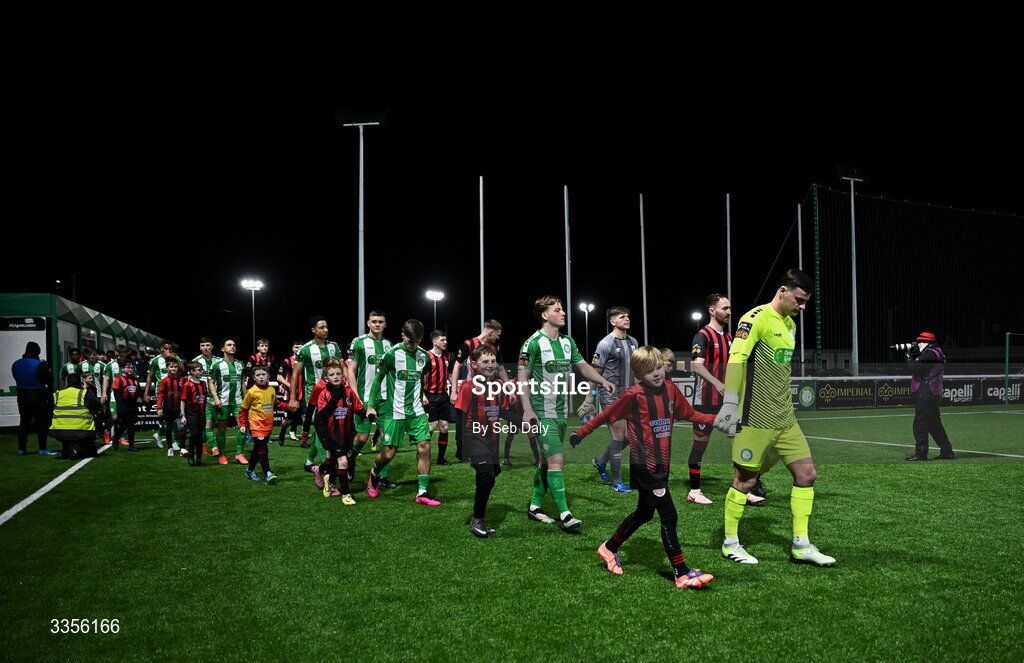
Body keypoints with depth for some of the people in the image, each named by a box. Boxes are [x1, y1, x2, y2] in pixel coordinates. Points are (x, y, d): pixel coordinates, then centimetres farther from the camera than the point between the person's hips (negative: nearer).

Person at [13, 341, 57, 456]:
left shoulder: (16, 364, 3)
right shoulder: (40, 365, -17)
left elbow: (17, 378, 11)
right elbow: (49, 379, -12)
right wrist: (48, 370, 5)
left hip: (22, 397, 6)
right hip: (39, 398, -5)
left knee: (24, 422, 14)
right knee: (41, 422, 1)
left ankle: (21, 449, 15)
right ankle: (43, 449, -1)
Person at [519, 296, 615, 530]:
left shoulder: (567, 342, 10)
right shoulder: (534, 343, -12)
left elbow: (583, 366, 14)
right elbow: (523, 379, -11)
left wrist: (602, 380, -4)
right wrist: (527, 410, -18)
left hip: (561, 412, 7)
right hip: (543, 413, -7)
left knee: (546, 460, 13)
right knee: (556, 460, -12)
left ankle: (534, 507, 24)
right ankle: (564, 514, -8)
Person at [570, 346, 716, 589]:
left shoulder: (670, 389, 5)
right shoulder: (634, 395, -13)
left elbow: (689, 414, 16)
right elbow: (606, 415, -5)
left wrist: (717, 419, 8)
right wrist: (581, 432, -3)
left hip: (662, 465, 8)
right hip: (644, 466, -8)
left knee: (644, 512, 21)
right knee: (669, 516, -9)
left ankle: (609, 548, 39)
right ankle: (682, 574, -2)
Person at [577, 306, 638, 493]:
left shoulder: (633, 342, 11)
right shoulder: (605, 344, -11)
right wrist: (589, 400, -12)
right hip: (611, 395, -7)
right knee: (618, 437, -5)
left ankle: (601, 461, 32)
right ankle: (617, 481, 7)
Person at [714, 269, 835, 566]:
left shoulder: (789, 324, 16)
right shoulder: (756, 318, -11)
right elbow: (736, 358, -19)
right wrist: (729, 404, -27)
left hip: (784, 417, 8)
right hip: (756, 418, -8)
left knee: (807, 474, 5)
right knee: (745, 480, 0)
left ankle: (801, 545, 15)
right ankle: (730, 543, 17)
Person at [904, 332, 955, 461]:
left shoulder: (929, 355, -15)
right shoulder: (937, 353, 19)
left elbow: (913, 368, -21)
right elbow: (917, 366, 21)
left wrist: (909, 356, -6)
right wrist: (913, 354, 9)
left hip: (925, 394, -11)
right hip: (933, 394, 11)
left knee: (920, 424, -7)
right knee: (935, 424, 16)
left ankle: (920, 454, -5)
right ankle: (947, 452, 19)